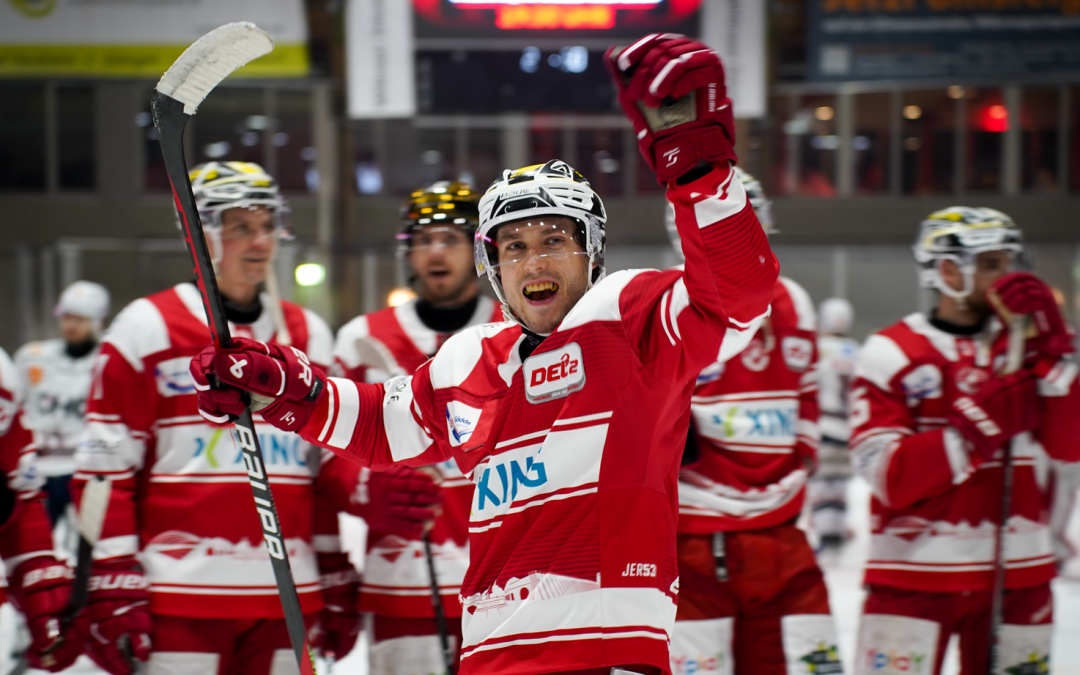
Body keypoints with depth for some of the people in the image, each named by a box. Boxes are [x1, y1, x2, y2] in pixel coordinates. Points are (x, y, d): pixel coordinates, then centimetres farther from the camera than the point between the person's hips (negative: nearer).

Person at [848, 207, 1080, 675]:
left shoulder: (1025, 344, 9)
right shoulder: (891, 355, -4)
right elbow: (890, 477, -14)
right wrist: (980, 424, -22)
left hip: (1017, 575, 4)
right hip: (915, 574, -4)